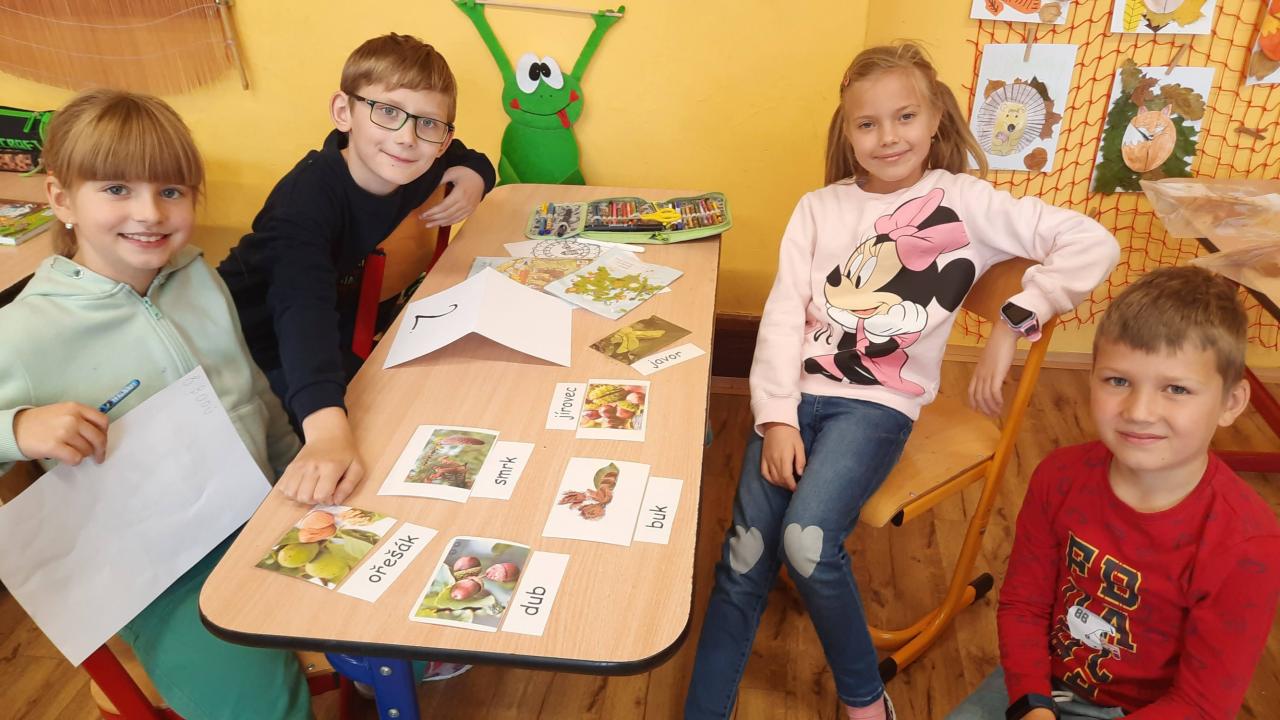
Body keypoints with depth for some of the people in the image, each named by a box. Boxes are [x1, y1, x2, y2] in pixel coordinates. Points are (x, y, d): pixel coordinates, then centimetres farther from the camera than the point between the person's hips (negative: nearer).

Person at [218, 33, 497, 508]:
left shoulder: (420, 164, -16)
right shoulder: (309, 196, -36)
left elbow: (470, 160, 8)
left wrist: (473, 180, -19)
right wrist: (327, 430, -66)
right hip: (262, 339, -6)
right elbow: (302, 306, -51)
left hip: (342, 301, 7)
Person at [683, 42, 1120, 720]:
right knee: (744, 558, -9)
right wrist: (776, 416, -10)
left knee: (806, 540, -24)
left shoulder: (965, 202, 3)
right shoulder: (819, 208, 10)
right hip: (798, 391, 3)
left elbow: (1094, 243, -3)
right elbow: (784, 313, 1)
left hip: (878, 402, -3)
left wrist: (1013, 323, -12)